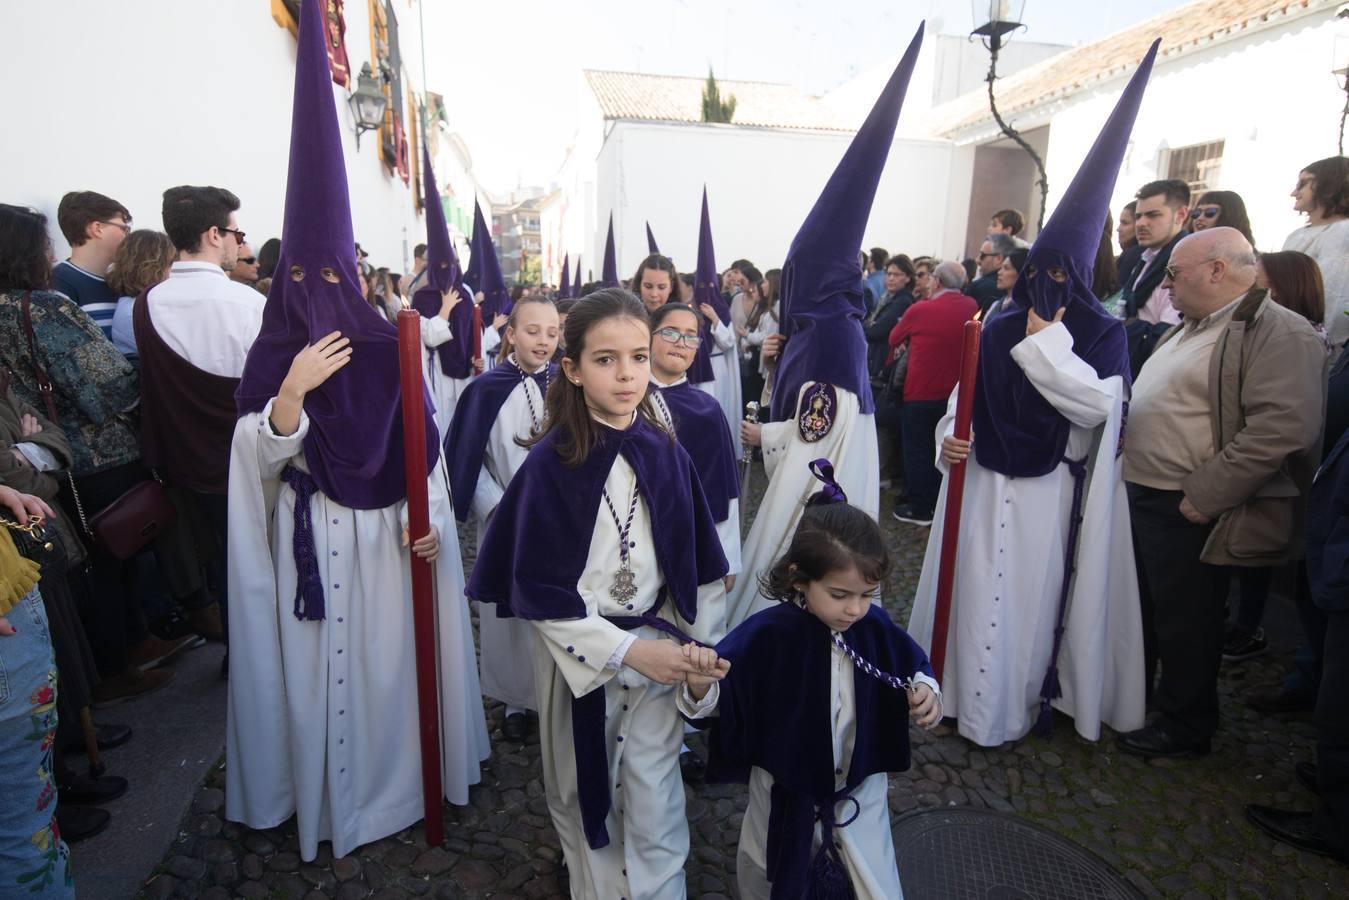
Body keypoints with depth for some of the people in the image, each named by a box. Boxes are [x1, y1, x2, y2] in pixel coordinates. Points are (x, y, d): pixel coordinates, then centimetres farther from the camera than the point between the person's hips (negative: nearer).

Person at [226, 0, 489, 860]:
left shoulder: (388, 347, -1)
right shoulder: (274, 357, -1)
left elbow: (421, 446, 0)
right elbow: (262, 459, -8)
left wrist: (426, 521, -7)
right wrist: (293, 391, -24)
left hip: (389, 537, 1)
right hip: (310, 542, 0)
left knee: (394, 655, 11)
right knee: (319, 663, 8)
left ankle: (402, 772, 32)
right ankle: (326, 790, 28)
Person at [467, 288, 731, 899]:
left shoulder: (666, 453, -5)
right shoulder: (550, 464, -14)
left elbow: (696, 566, 4)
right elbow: (537, 589, -14)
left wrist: (703, 645, -2)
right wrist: (626, 649, -18)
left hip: (658, 648, 2)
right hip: (578, 654, -1)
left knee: (656, 804, 8)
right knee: (583, 795, 19)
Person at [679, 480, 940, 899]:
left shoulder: (875, 627, -18)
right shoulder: (765, 634, -28)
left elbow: (913, 665, 2)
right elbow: (720, 700, -24)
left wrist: (926, 692, -17)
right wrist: (700, 688, -45)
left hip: (861, 789, 2)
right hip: (785, 791, -1)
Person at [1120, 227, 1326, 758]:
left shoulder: (1278, 332, -15)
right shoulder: (1194, 329, 15)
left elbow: (1280, 429, -25)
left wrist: (1203, 496, -25)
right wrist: (1126, 436, 12)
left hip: (1188, 512, -9)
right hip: (1143, 496, 9)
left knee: (1185, 622, 6)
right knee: (1141, 610, 20)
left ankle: (1185, 728, 25)